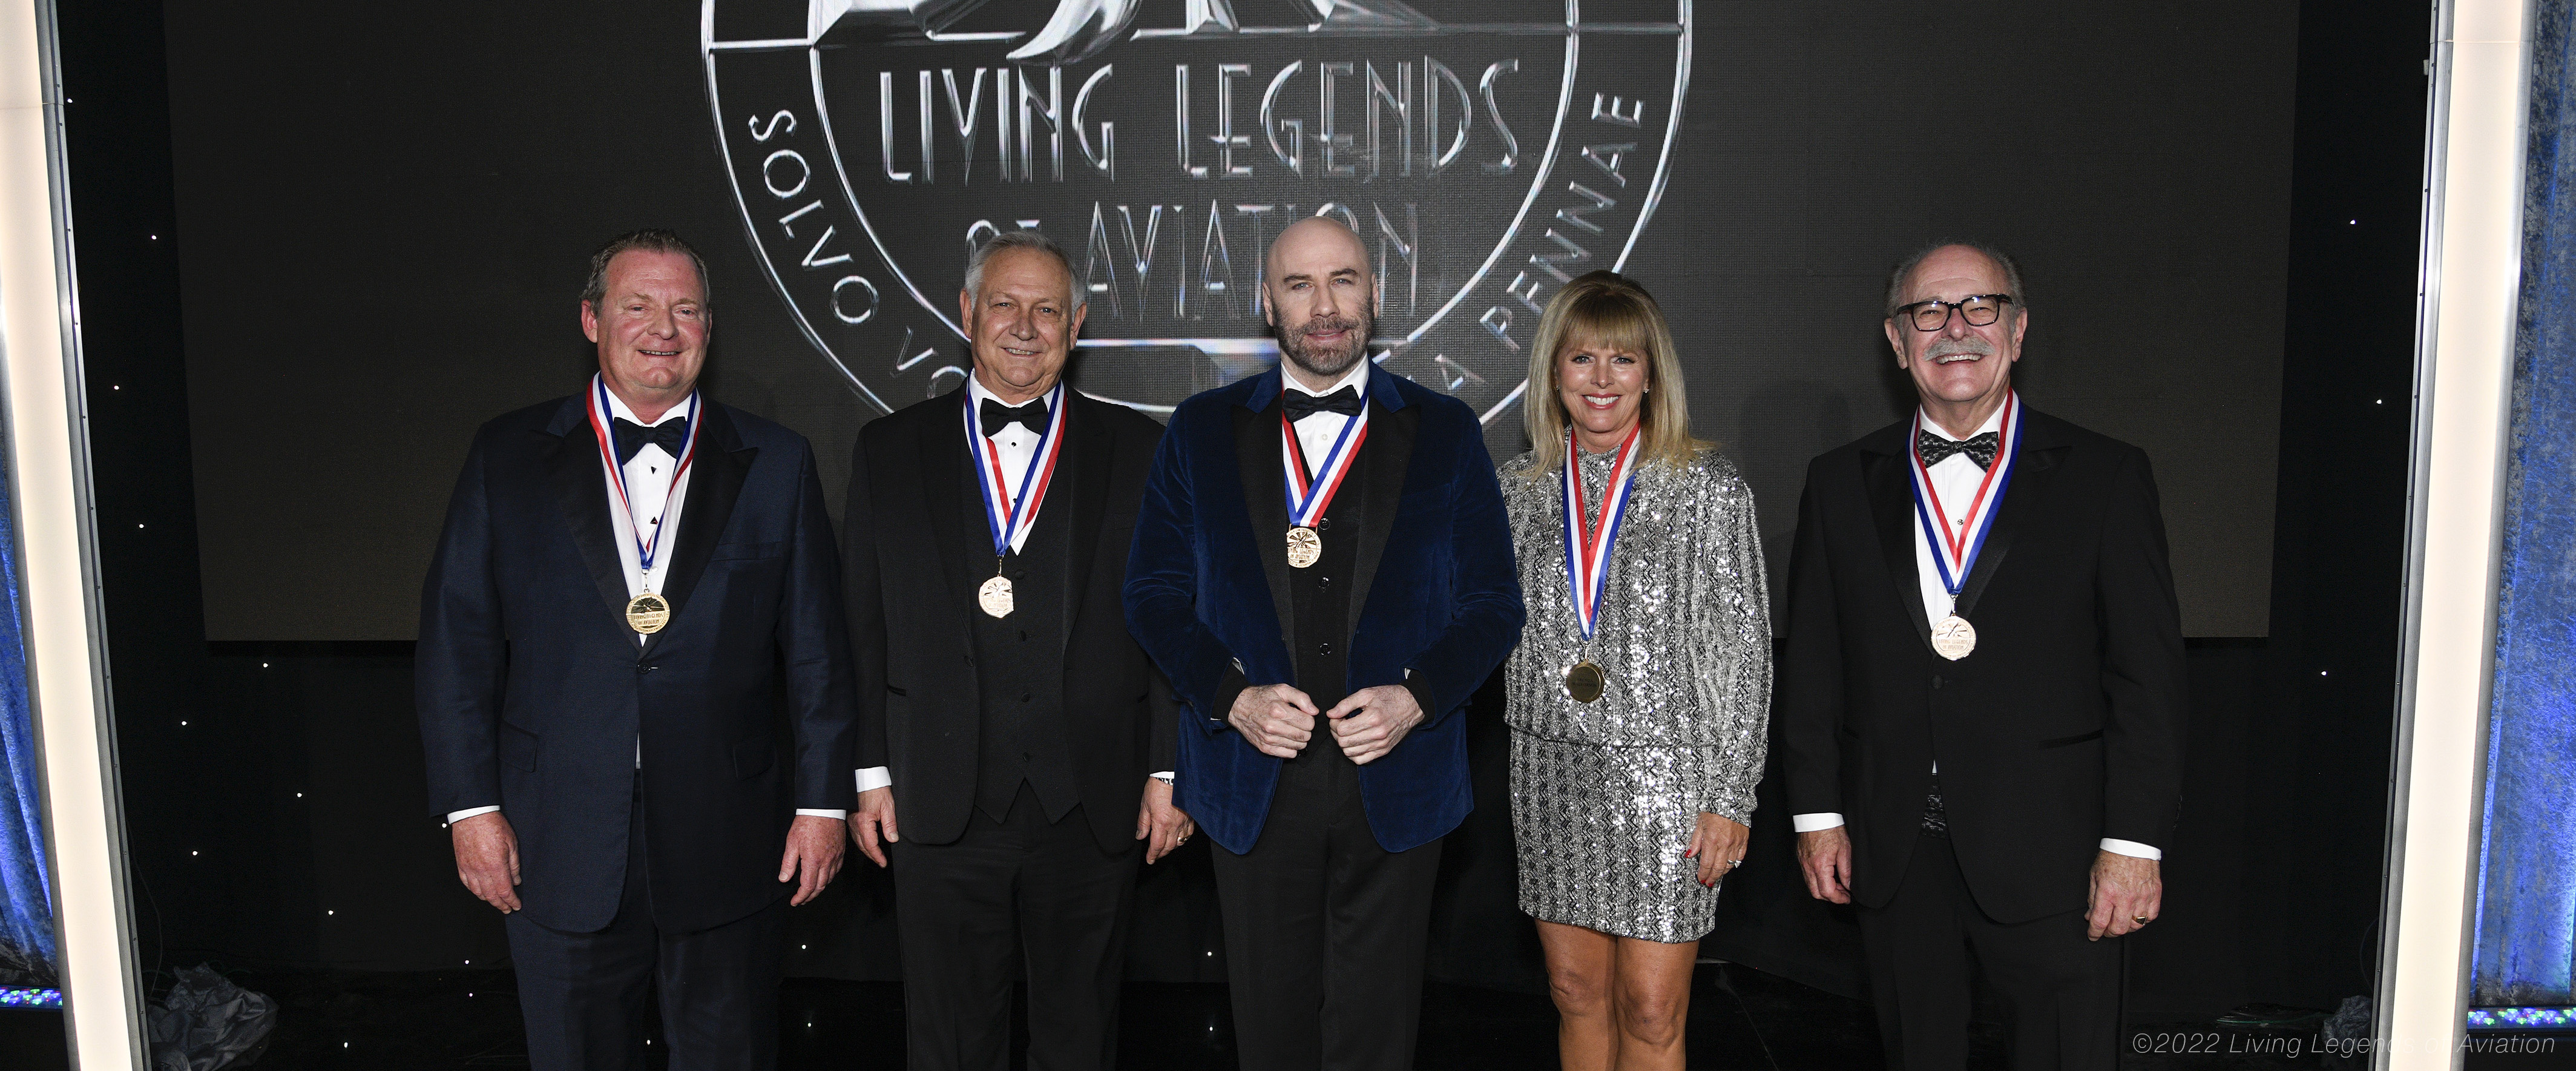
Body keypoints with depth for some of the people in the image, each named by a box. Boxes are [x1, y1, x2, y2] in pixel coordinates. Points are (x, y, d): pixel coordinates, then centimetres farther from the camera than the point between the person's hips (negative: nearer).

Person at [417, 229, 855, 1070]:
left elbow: (816, 647, 2)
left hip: (729, 844, 0)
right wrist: (470, 804, -3)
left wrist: (823, 801, -1)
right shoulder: (508, 457, 2)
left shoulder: (776, 463, 2)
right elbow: (457, 643, 2)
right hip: (560, 851, 0)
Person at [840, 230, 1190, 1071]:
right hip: (942, 804, 1)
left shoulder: (1137, 449, 4)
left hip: (1093, 804, 0)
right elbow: (862, 628, 6)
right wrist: (870, 773, 3)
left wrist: (1169, 770, -1)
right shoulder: (889, 452, 6)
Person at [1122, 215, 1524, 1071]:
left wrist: (1416, 697, -13)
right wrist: (1233, 697, -12)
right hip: (1254, 782, 1)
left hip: (1395, 779, 0)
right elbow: (1153, 592, 4)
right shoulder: (1201, 431, 5)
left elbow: (1493, 604, 4)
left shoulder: (1445, 432, 4)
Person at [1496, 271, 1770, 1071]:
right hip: (1552, 774, 3)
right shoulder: (1519, 487, 6)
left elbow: (1745, 650, -4)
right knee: (1577, 995, 12)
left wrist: (1730, 797, -8)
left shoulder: (1708, 486, -4)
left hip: (1665, 777, -3)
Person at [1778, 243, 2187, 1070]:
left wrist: (2135, 844, -8)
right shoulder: (1841, 482, 6)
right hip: (1892, 853, 2)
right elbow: (1811, 663, 7)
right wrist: (1817, 813, 3)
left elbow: (2149, 674, -3)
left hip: (2048, 852, -2)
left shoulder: (2105, 477, 0)